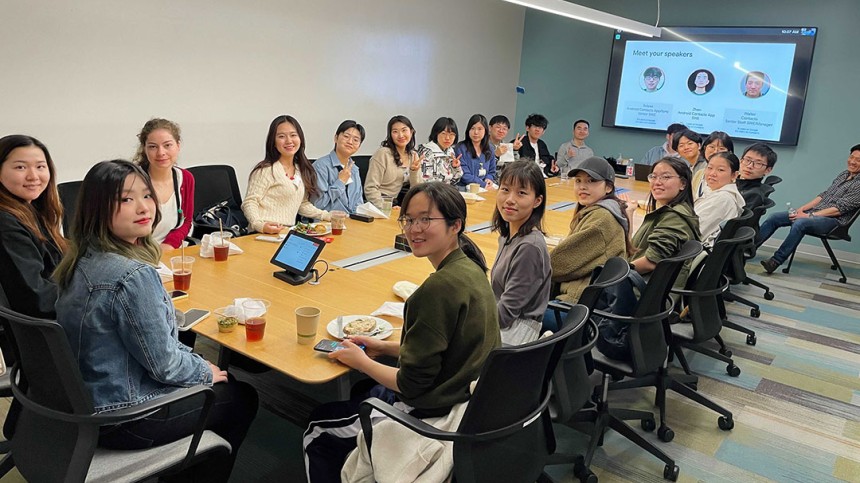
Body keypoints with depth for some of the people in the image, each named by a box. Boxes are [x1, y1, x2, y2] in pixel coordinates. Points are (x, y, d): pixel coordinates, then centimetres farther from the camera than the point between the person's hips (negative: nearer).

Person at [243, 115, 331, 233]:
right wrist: (260, 225, -27)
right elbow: (249, 202, -10)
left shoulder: (301, 170, 15)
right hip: (264, 233, -5)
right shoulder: (267, 170, -6)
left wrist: (327, 216, 14)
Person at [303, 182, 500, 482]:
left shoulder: (440, 288, -29)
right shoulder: (470, 268, -1)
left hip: (431, 415, -9)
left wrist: (360, 361, -7)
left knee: (319, 432, 13)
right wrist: (384, 347, 7)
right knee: (354, 393, 28)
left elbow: (411, 385, -23)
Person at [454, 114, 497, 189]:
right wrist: (484, 185, -19)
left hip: (487, 187, 5)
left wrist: (489, 179, -4)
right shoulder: (460, 148, -5)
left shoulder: (489, 150, 13)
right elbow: (464, 175, -12)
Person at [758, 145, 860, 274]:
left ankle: (776, 261, -30)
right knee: (774, 218, -4)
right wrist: (803, 208, 2)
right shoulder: (844, 174, 16)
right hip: (815, 212, 8)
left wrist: (809, 216, -18)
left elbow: (839, 208, -16)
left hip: (834, 220, -8)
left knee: (799, 223, -36)